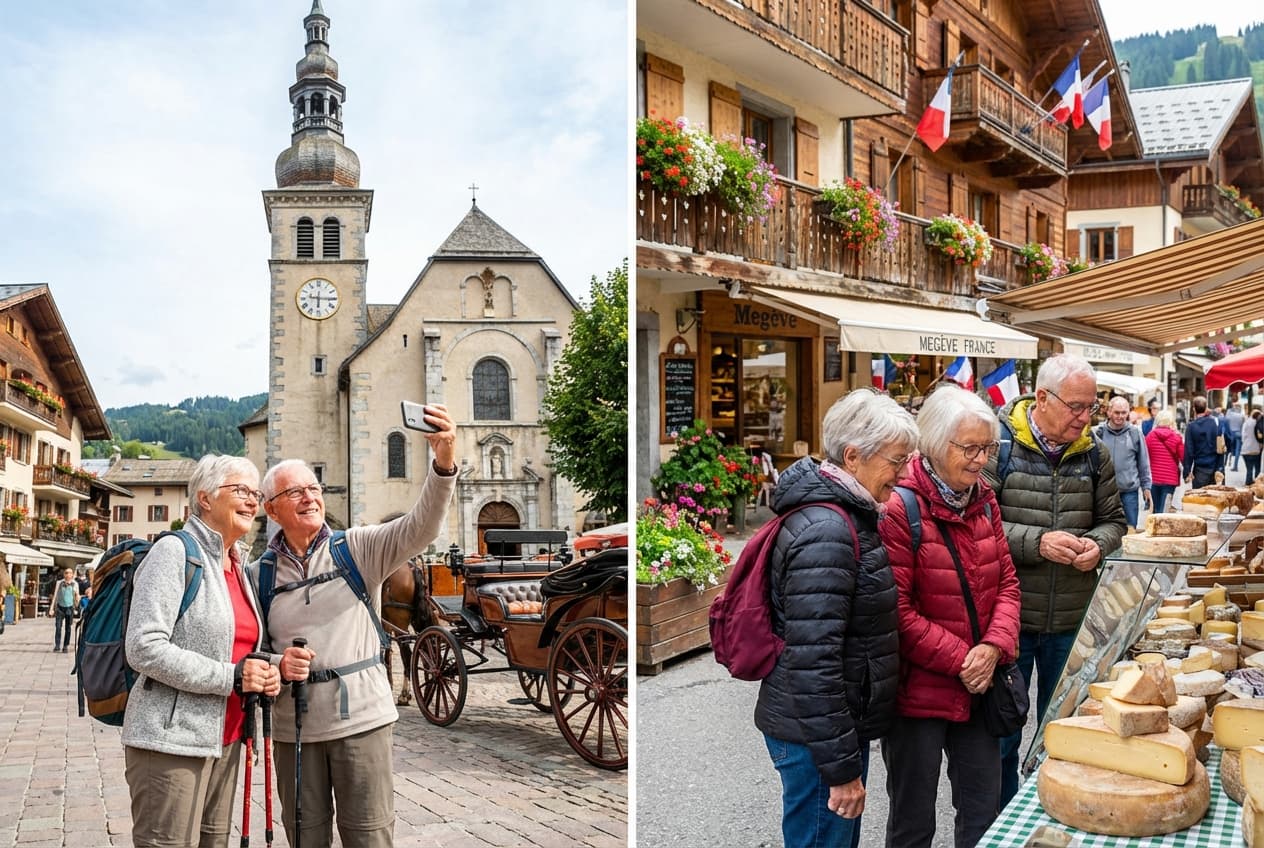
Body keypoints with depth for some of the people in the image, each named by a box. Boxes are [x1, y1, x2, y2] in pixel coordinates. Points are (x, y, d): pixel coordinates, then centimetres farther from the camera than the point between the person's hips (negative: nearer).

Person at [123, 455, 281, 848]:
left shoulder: (239, 566, 13)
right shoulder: (175, 551, -10)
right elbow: (144, 648, -19)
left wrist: (264, 674, 1)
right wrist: (231, 678, -20)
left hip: (224, 740, 8)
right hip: (171, 741, -8)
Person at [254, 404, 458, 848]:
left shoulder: (358, 548, -3)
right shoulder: (259, 574, 5)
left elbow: (420, 528, -19)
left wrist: (444, 461, -34)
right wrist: (276, 664, -15)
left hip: (361, 717, -2)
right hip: (293, 726, 2)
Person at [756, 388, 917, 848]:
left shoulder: (847, 516, 8)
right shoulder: (825, 532, -23)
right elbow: (811, 663, -26)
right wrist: (842, 766, -21)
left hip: (843, 724, 10)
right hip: (816, 738, -10)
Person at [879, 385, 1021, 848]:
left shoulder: (984, 500, 5)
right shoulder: (900, 508, -18)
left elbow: (1007, 583, 7)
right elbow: (897, 610, -20)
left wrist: (994, 647, -9)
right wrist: (960, 659, -16)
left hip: (979, 687, 7)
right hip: (918, 692, -6)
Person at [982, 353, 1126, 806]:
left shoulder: (1093, 453, 4)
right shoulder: (998, 443, -11)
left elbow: (1113, 519, 14)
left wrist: (1097, 545, -7)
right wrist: (1037, 542, -23)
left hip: (1072, 622, 4)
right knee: (1001, 735, 11)